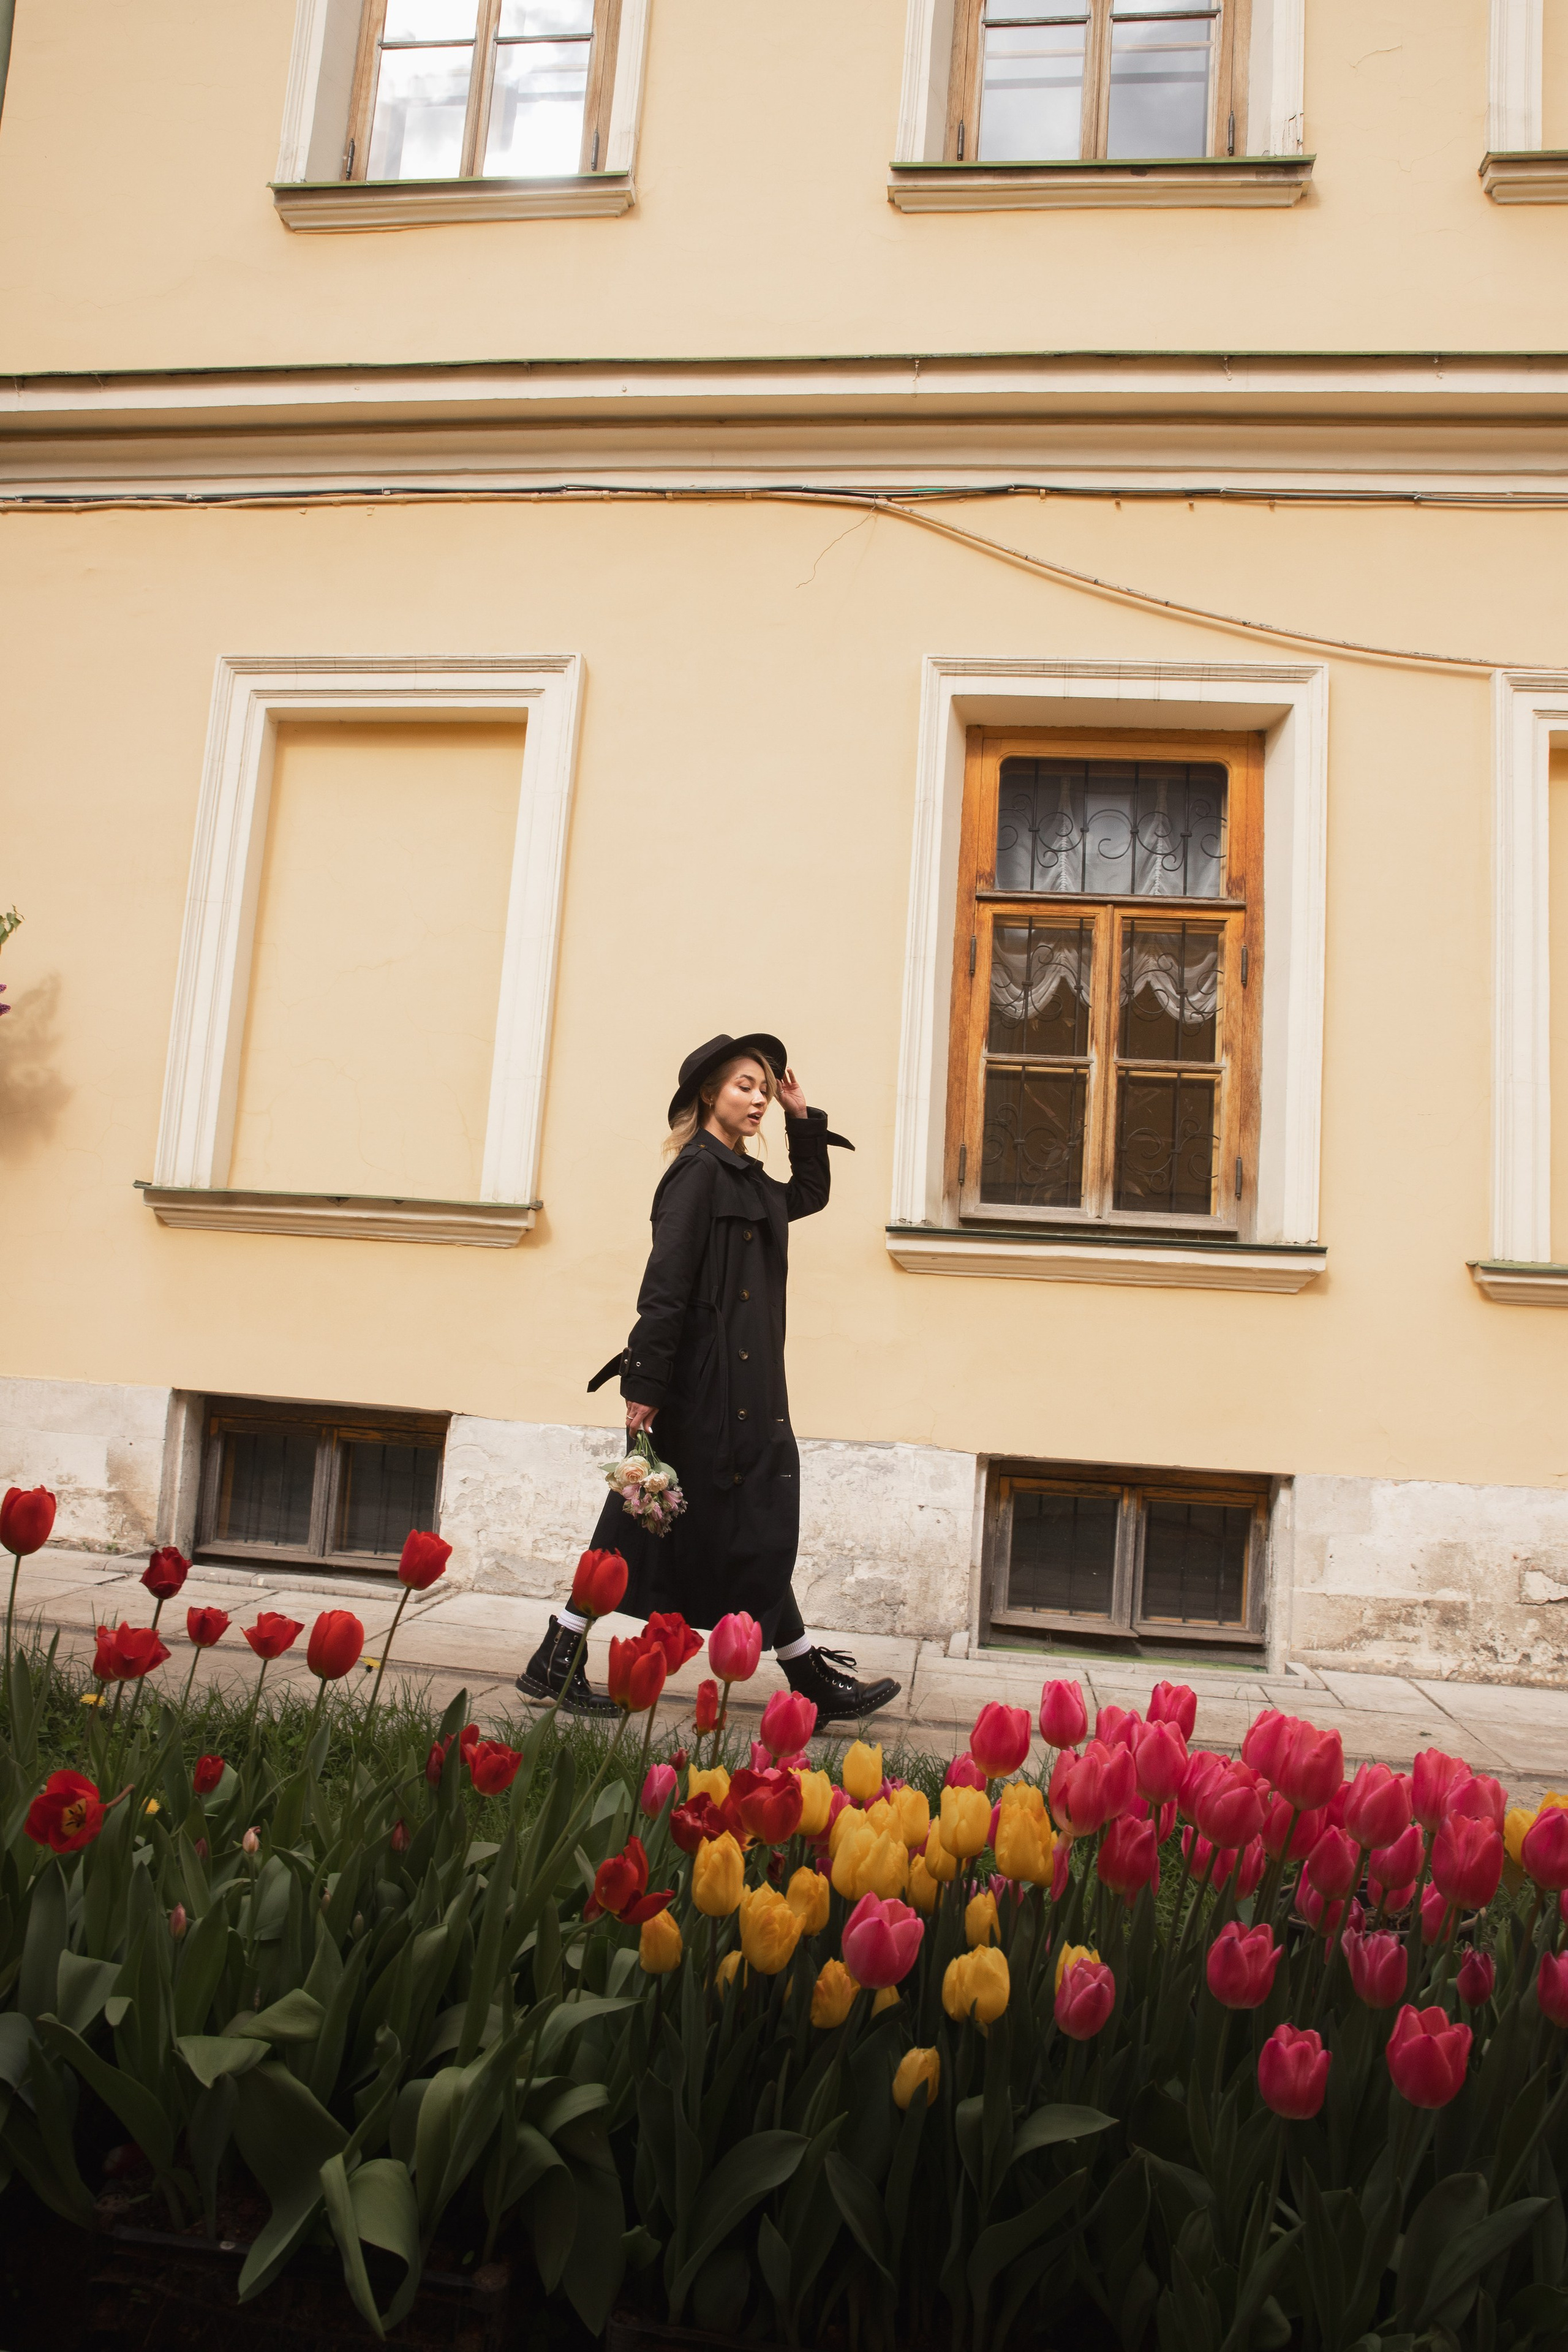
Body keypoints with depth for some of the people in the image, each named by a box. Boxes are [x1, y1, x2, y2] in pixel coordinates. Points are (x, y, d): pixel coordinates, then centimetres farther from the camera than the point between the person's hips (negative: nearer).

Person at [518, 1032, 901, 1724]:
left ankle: (557, 1665, 16)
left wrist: (803, 1120, 22)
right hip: (705, 1383, -10)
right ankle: (811, 1680, 11)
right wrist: (644, 1384, -22)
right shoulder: (699, 1171, -11)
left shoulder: (748, 1181, 16)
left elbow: (810, 1194, 35)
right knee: (751, 1527, 0)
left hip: (739, 1386, 10)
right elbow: (665, 1286, -18)